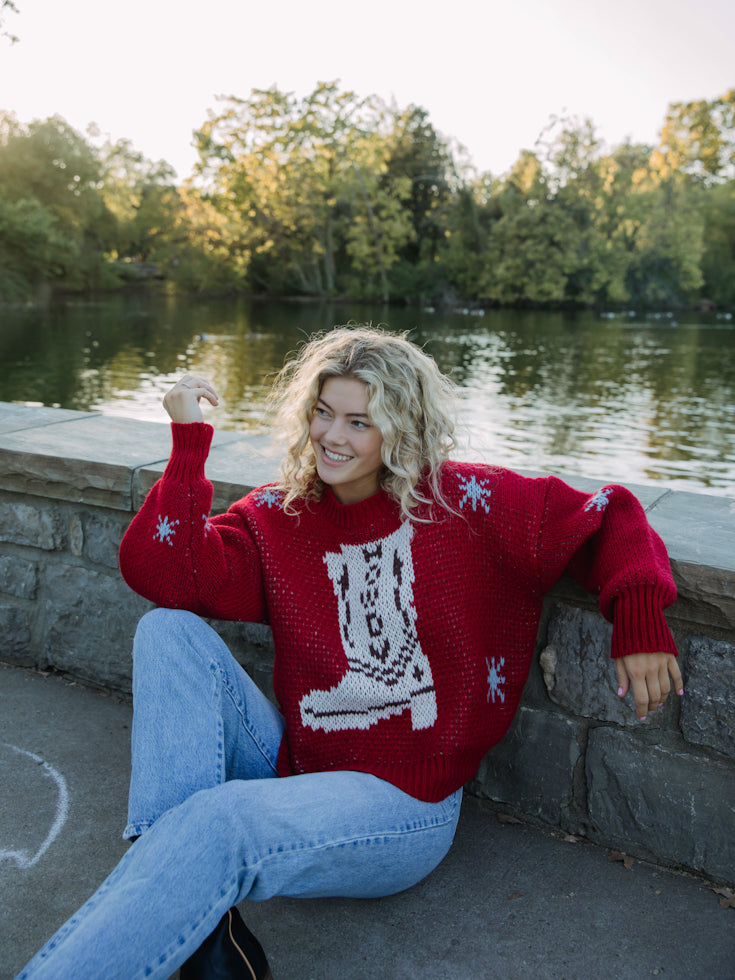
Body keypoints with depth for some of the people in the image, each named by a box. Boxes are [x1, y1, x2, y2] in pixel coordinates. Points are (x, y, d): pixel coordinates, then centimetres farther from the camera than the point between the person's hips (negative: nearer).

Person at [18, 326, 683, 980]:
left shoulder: (463, 502, -5)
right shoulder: (275, 517, 3)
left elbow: (605, 516, 0)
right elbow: (166, 576, -12)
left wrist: (640, 619, -15)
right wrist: (190, 440, -15)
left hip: (405, 802, -4)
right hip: (296, 768, 5)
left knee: (215, 824, -31)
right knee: (168, 632, -13)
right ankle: (198, 919, -21)